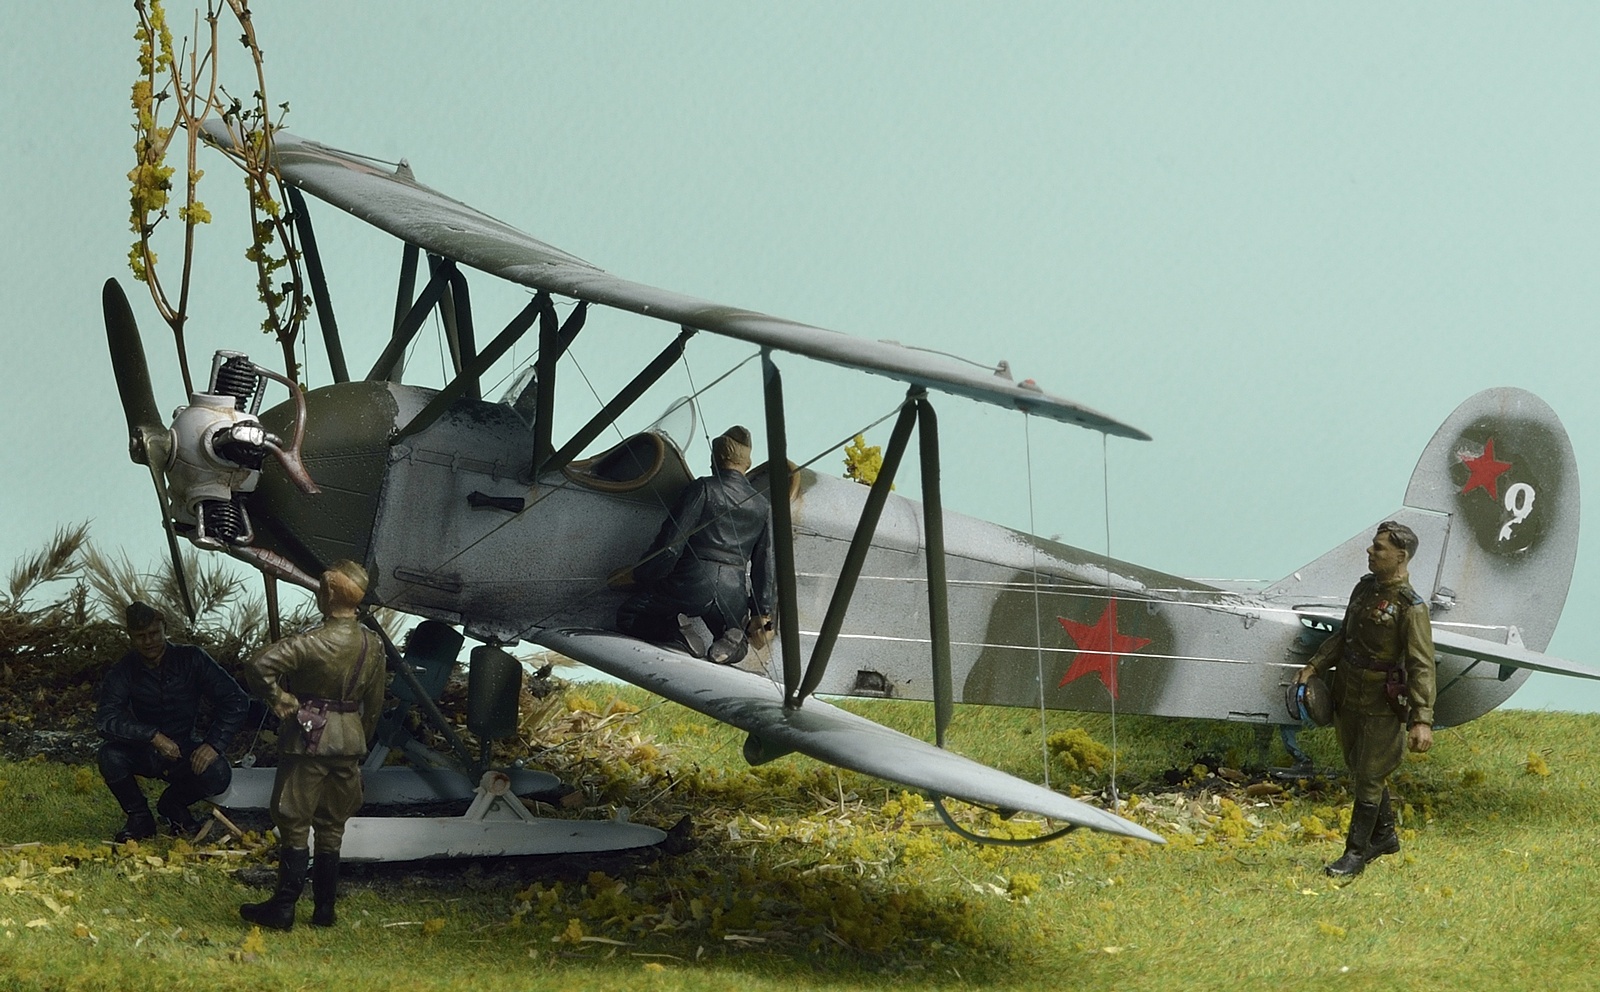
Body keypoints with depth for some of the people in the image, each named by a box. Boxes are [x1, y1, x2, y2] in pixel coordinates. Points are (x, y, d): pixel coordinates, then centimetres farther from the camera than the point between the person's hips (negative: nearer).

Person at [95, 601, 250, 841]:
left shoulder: (190, 659, -10)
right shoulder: (124, 671, -10)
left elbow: (236, 701, -12)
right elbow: (105, 719, -24)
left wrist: (214, 744, -25)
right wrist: (153, 736, -36)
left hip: (185, 750, 0)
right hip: (143, 753, 0)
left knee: (218, 775, -30)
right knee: (110, 756, -32)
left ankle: (172, 805, 6)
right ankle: (139, 817, -2)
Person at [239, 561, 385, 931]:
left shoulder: (313, 642, -19)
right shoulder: (373, 645, 0)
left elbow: (259, 666, -29)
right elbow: (374, 704, 9)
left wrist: (277, 699, -12)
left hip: (310, 738, -6)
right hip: (350, 738, 6)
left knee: (295, 824, 2)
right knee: (331, 827, 13)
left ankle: (283, 907, 4)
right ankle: (324, 909, 17)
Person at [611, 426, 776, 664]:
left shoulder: (702, 489, -3)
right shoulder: (762, 507, 12)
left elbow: (671, 545, -8)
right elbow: (765, 565, 12)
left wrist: (635, 575, 3)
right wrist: (761, 615, 17)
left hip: (692, 587, -5)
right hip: (734, 598, 5)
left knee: (627, 615, 8)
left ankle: (680, 628, -19)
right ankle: (731, 637, -8)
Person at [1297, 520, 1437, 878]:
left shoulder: (1410, 606, -18)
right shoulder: (1365, 587, 6)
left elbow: (1422, 666, -22)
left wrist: (1422, 719, -28)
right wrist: (1315, 665, 8)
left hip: (1382, 705, -8)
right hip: (1348, 698, 8)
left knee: (1369, 778, -1)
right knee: (1362, 771, 18)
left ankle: (1356, 853, 7)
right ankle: (1385, 835, 35)